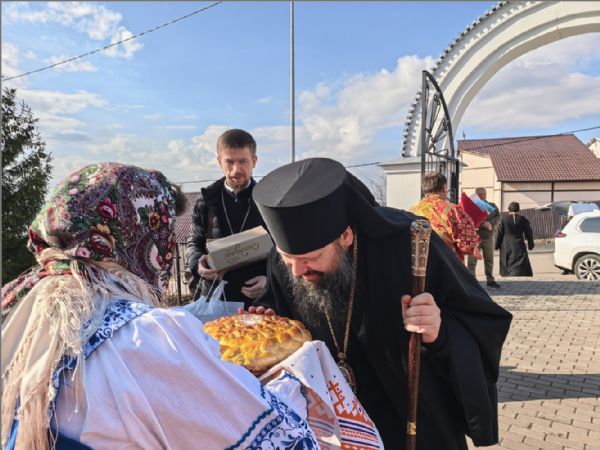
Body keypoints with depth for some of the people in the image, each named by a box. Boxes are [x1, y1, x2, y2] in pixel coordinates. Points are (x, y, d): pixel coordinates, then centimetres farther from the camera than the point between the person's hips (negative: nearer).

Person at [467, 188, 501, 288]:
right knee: (472, 260, -4)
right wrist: (483, 224, -24)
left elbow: (498, 217, 3)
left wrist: (491, 223, -16)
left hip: (488, 236, 4)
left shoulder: (492, 206, 14)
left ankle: (490, 279, 21)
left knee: (489, 259, 10)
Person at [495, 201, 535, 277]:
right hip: (519, 246, -1)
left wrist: (496, 245, 5)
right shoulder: (522, 219, 0)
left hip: (506, 247, 1)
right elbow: (529, 233, 6)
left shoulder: (503, 218, -2)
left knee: (507, 267, 16)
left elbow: (499, 233, -3)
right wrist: (531, 244, 20)